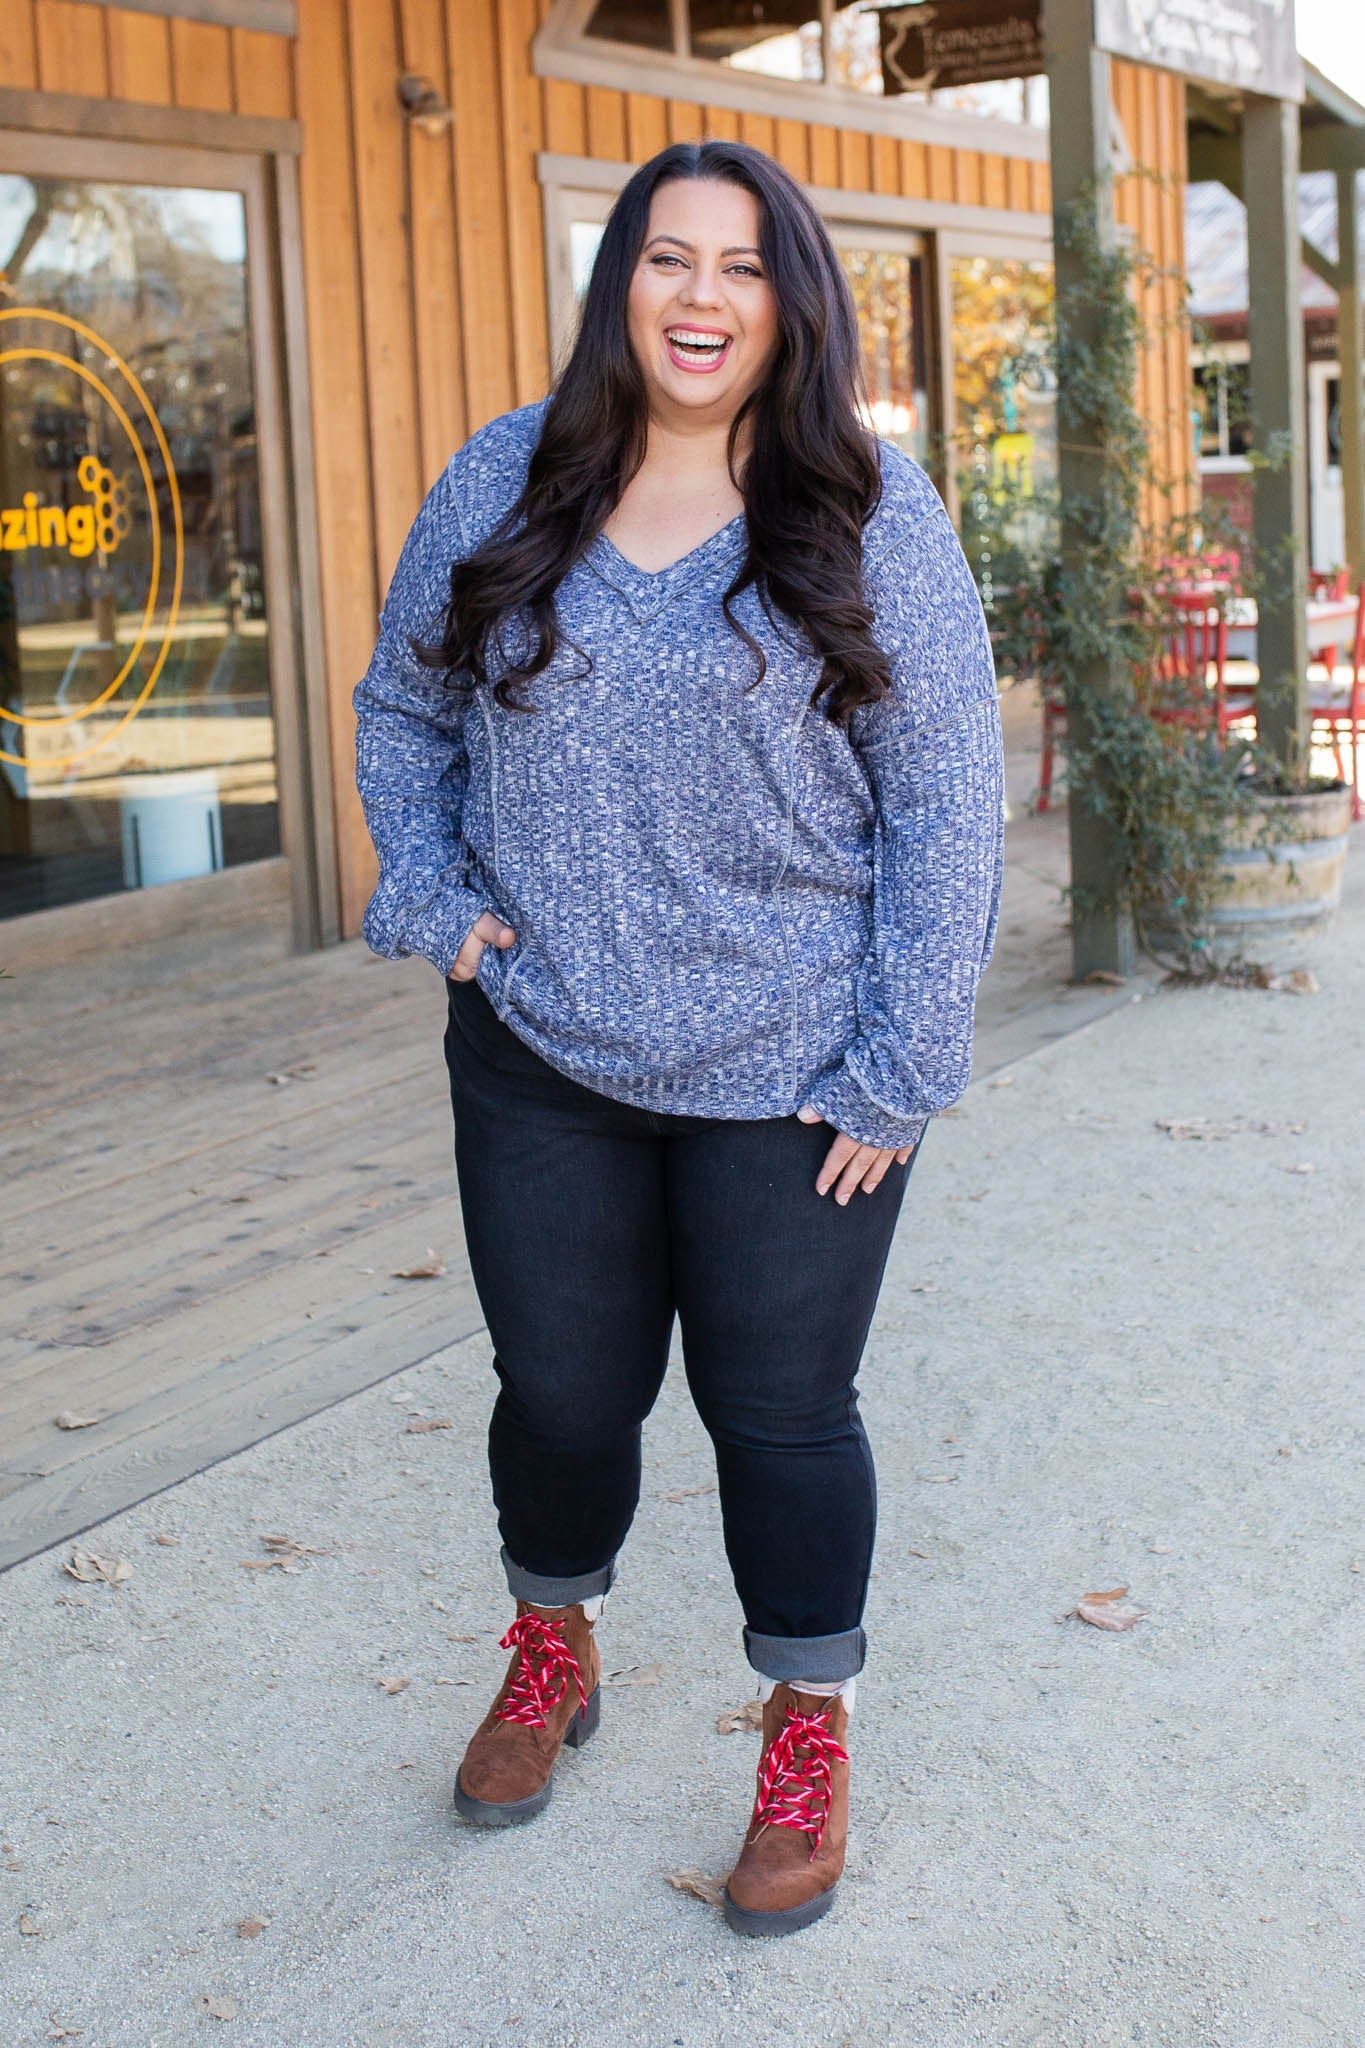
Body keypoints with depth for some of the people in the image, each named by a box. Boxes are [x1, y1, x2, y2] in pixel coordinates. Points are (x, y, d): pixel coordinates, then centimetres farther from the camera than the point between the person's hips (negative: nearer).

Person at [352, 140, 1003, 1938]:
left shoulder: (870, 513, -6)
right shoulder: (502, 488, 3)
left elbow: (947, 801, -6)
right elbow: (402, 710, 16)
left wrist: (903, 1069, -10)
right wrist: (430, 899, 1)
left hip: (789, 1072, -2)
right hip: (541, 1051, 3)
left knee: (782, 1411, 7)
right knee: (562, 1389, 15)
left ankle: (810, 1737, 28)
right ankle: (552, 1652, 43)